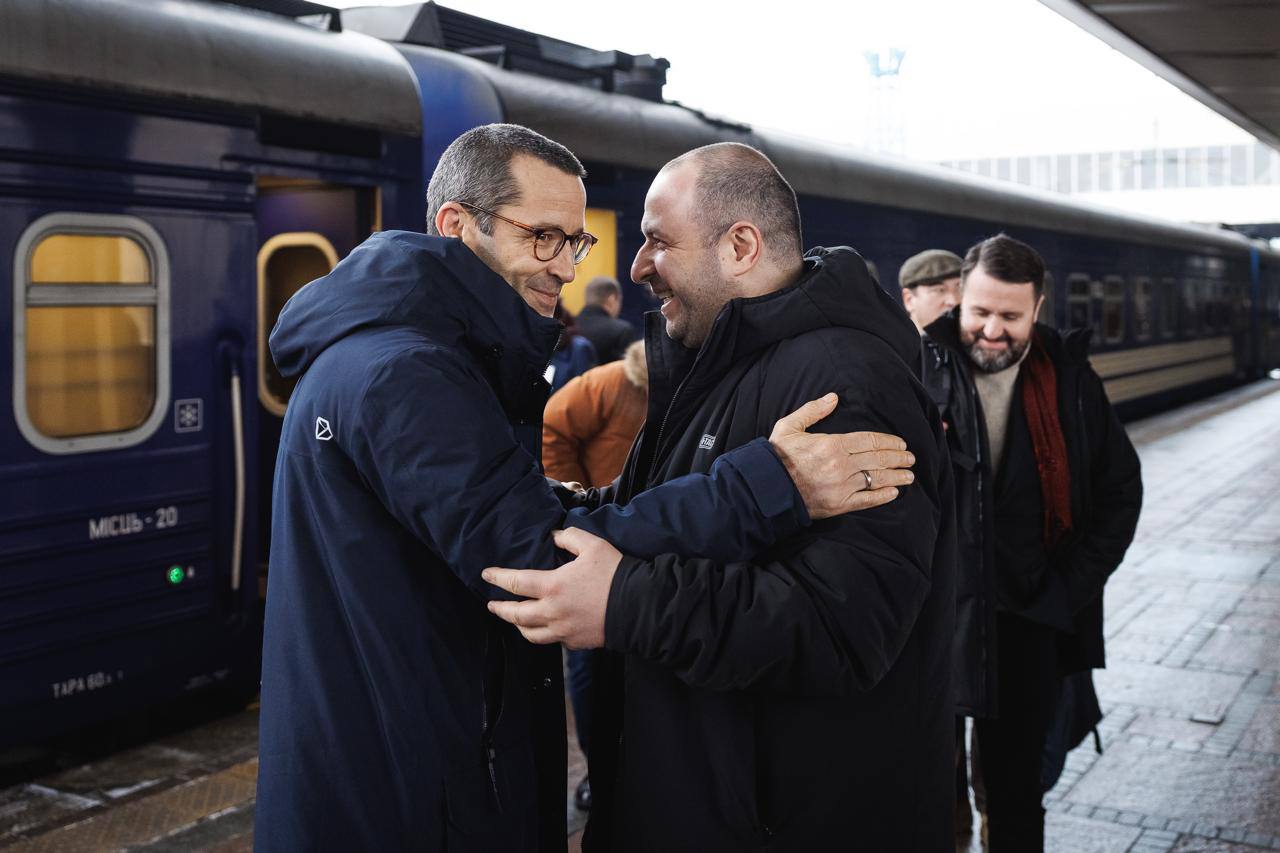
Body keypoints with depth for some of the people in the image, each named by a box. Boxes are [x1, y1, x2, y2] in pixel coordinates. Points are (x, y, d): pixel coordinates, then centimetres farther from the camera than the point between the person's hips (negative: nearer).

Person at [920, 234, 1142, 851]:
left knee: (1016, 783, 16)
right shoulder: (919, 368, -8)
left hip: (1031, 617, 2)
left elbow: (1120, 489, 8)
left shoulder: (1070, 378, 1)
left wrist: (1068, 587, 0)